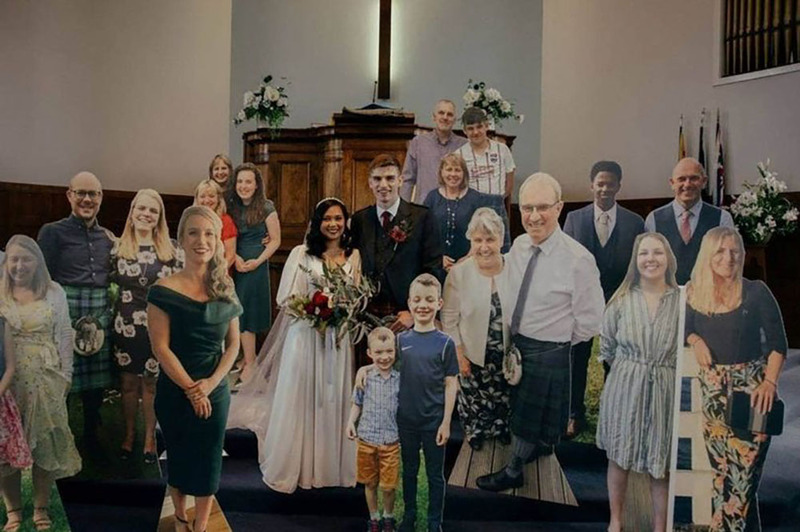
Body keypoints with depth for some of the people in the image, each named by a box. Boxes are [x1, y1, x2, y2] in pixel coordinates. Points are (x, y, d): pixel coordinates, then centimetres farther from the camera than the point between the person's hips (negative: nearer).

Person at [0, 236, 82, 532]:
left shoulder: (54, 292, 1)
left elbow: (64, 335, 3)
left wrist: (65, 375, 1)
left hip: (45, 377, 0)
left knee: (45, 441, 5)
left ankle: (41, 508, 20)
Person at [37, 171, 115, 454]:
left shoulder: (107, 237, 12)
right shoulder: (52, 232, -1)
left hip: (101, 316, 4)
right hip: (66, 313, -4)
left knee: (96, 382, 10)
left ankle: (91, 438, 25)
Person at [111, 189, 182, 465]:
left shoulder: (171, 251, -1)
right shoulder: (118, 249, 3)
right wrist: (115, 316, 5)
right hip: (125, 326, 2)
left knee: (151, 384, 7)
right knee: (128, 382, 11)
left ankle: (150, 438, 24)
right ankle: (129, 434, 30)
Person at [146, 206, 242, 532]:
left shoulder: (225, 290, 0)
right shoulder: (164, 290, -11)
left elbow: (233, 344, 0)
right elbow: (160, 348, -13)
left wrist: (210, 384, -13)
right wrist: (191, 388, -15)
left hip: (215, 391, 2)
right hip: (174, 391, -2)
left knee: (208, 461, 10)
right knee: (178, 457, 15)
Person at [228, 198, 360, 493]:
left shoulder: (353, 255, 7)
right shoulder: (302, 253, -2)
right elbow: (287, 300, -3)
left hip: (339, 337, 3)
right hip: (305, 334, -2)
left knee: (334, 401, 8)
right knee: (299, 401, 3)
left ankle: (331, 465, 23)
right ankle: (292, 467, 17)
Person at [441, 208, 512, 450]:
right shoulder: (458, 273, -13)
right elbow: (449, 320, -6)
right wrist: (459, 355, -7)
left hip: (507, 357, 1)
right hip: (473, 358, -1)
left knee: (505, 406, 20)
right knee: (475, 410, 14)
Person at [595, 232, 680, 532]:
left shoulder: (683, 300, -5)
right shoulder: (622, 299, -1)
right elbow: (607, 348, 8)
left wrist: (662, 373, -4)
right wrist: (629, 371, 6)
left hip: (665, 392, -1)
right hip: (624, 389, 1)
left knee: (660, 465, 7)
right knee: (619, 457, 12)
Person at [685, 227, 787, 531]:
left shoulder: (755, 292, -5)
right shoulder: (695, 294, 3)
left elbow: (777, 343, -3)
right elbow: (688, 329, 18)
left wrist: (770, 382, -15)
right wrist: (695, 341, -3)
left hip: (752, 387, -3)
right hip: (713, 388, 3)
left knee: (744, 471, -7)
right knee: (722, 470, 6)